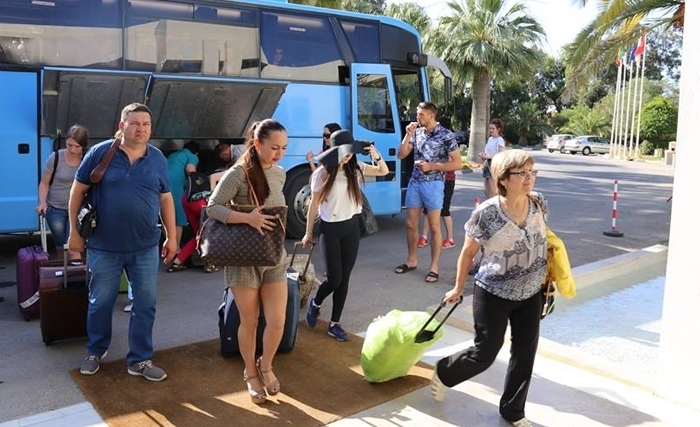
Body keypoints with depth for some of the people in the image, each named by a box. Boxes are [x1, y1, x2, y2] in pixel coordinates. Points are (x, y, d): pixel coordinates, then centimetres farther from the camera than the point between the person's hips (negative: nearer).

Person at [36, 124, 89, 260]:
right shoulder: (55, 158, -10)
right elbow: (44, 183, -1)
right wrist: (42, 202, -17)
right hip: (55, 209, 1)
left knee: (73, 248, -10)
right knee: (61, 249, 10)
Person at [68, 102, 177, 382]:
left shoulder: (158, 159, 2)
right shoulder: (100, 153, -6)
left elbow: (166, 199, 8)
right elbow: (78, 190, 0)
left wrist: (171, 237, 6)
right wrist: (75, 231, -1)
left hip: (146, 247, 2)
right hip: (104, 246, -2)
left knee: (145, 305, 6)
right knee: (100, 303, 13)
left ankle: (140, 360, 21)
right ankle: (95, 352, 36)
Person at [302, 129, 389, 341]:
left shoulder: (355, 168, 1)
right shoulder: (322, 173, -10)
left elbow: (384, 171, 9)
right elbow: (314, 205, -4)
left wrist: (376, 156, -11)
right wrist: (309, 233, 0)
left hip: (352, 227, 4)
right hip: (331, 228, -4)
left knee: (344, 278, 6)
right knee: (334, 278, -5)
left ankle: (334, 323, 17)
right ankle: (315, 304, 28)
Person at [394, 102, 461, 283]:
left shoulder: (446, 135, -8)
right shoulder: (417, 132, 7)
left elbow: (457, 163, -10)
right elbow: (401, 155, 6)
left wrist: (431, 166, -16)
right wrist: (408, 135, -6)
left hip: (433, 184, -5)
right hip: (414, 182, 6)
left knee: (434, 226, 3)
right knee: (411, 223, 11)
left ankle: (434, 266, 11)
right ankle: (412, 260, 27)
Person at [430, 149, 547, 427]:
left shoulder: (539, 203, -8)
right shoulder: (487, 213, -23)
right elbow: (468, 252, -10)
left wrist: (547, 276, 12)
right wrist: (458, 288, -1)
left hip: (531, 294, 5)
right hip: (494, 295, -5)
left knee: (525, 354, 13)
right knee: (484, 354, 5)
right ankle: (443, 372, 36)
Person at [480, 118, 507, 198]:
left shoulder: (500, 140, -10)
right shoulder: (490, 139, 14)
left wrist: (487, 156, -22)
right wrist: (483, 156, 1)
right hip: (487, 166, 8)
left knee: (493, 192, -8)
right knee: (486, 191, 9)